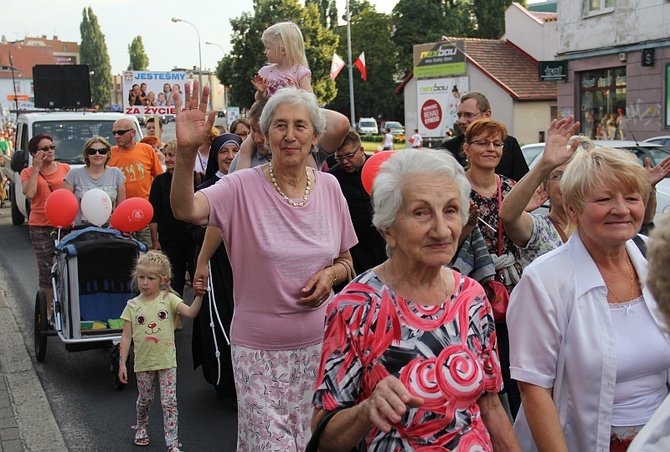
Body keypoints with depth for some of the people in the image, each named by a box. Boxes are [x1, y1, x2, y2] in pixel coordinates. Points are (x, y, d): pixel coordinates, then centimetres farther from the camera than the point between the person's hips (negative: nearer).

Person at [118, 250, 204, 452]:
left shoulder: (169, 299, -5)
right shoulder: (133, 305, -2)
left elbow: (190, 312, -18)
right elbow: (126, 336, -1)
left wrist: (198, 296, -36)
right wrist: (122, 363, -3)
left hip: (167, 361, -1)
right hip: (143, 362, 1)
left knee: (169, 402, -2)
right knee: (144, 400, 17)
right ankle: (141, 428, 44)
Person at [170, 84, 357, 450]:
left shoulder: (328, 187, 1)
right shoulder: (243, 187, -10)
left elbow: (346, 262, 12)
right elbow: (185, 210, -29)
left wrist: (330, 274, -10)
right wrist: (186, 151, -44)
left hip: (318, 342, 3)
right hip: (260, 350, -3)